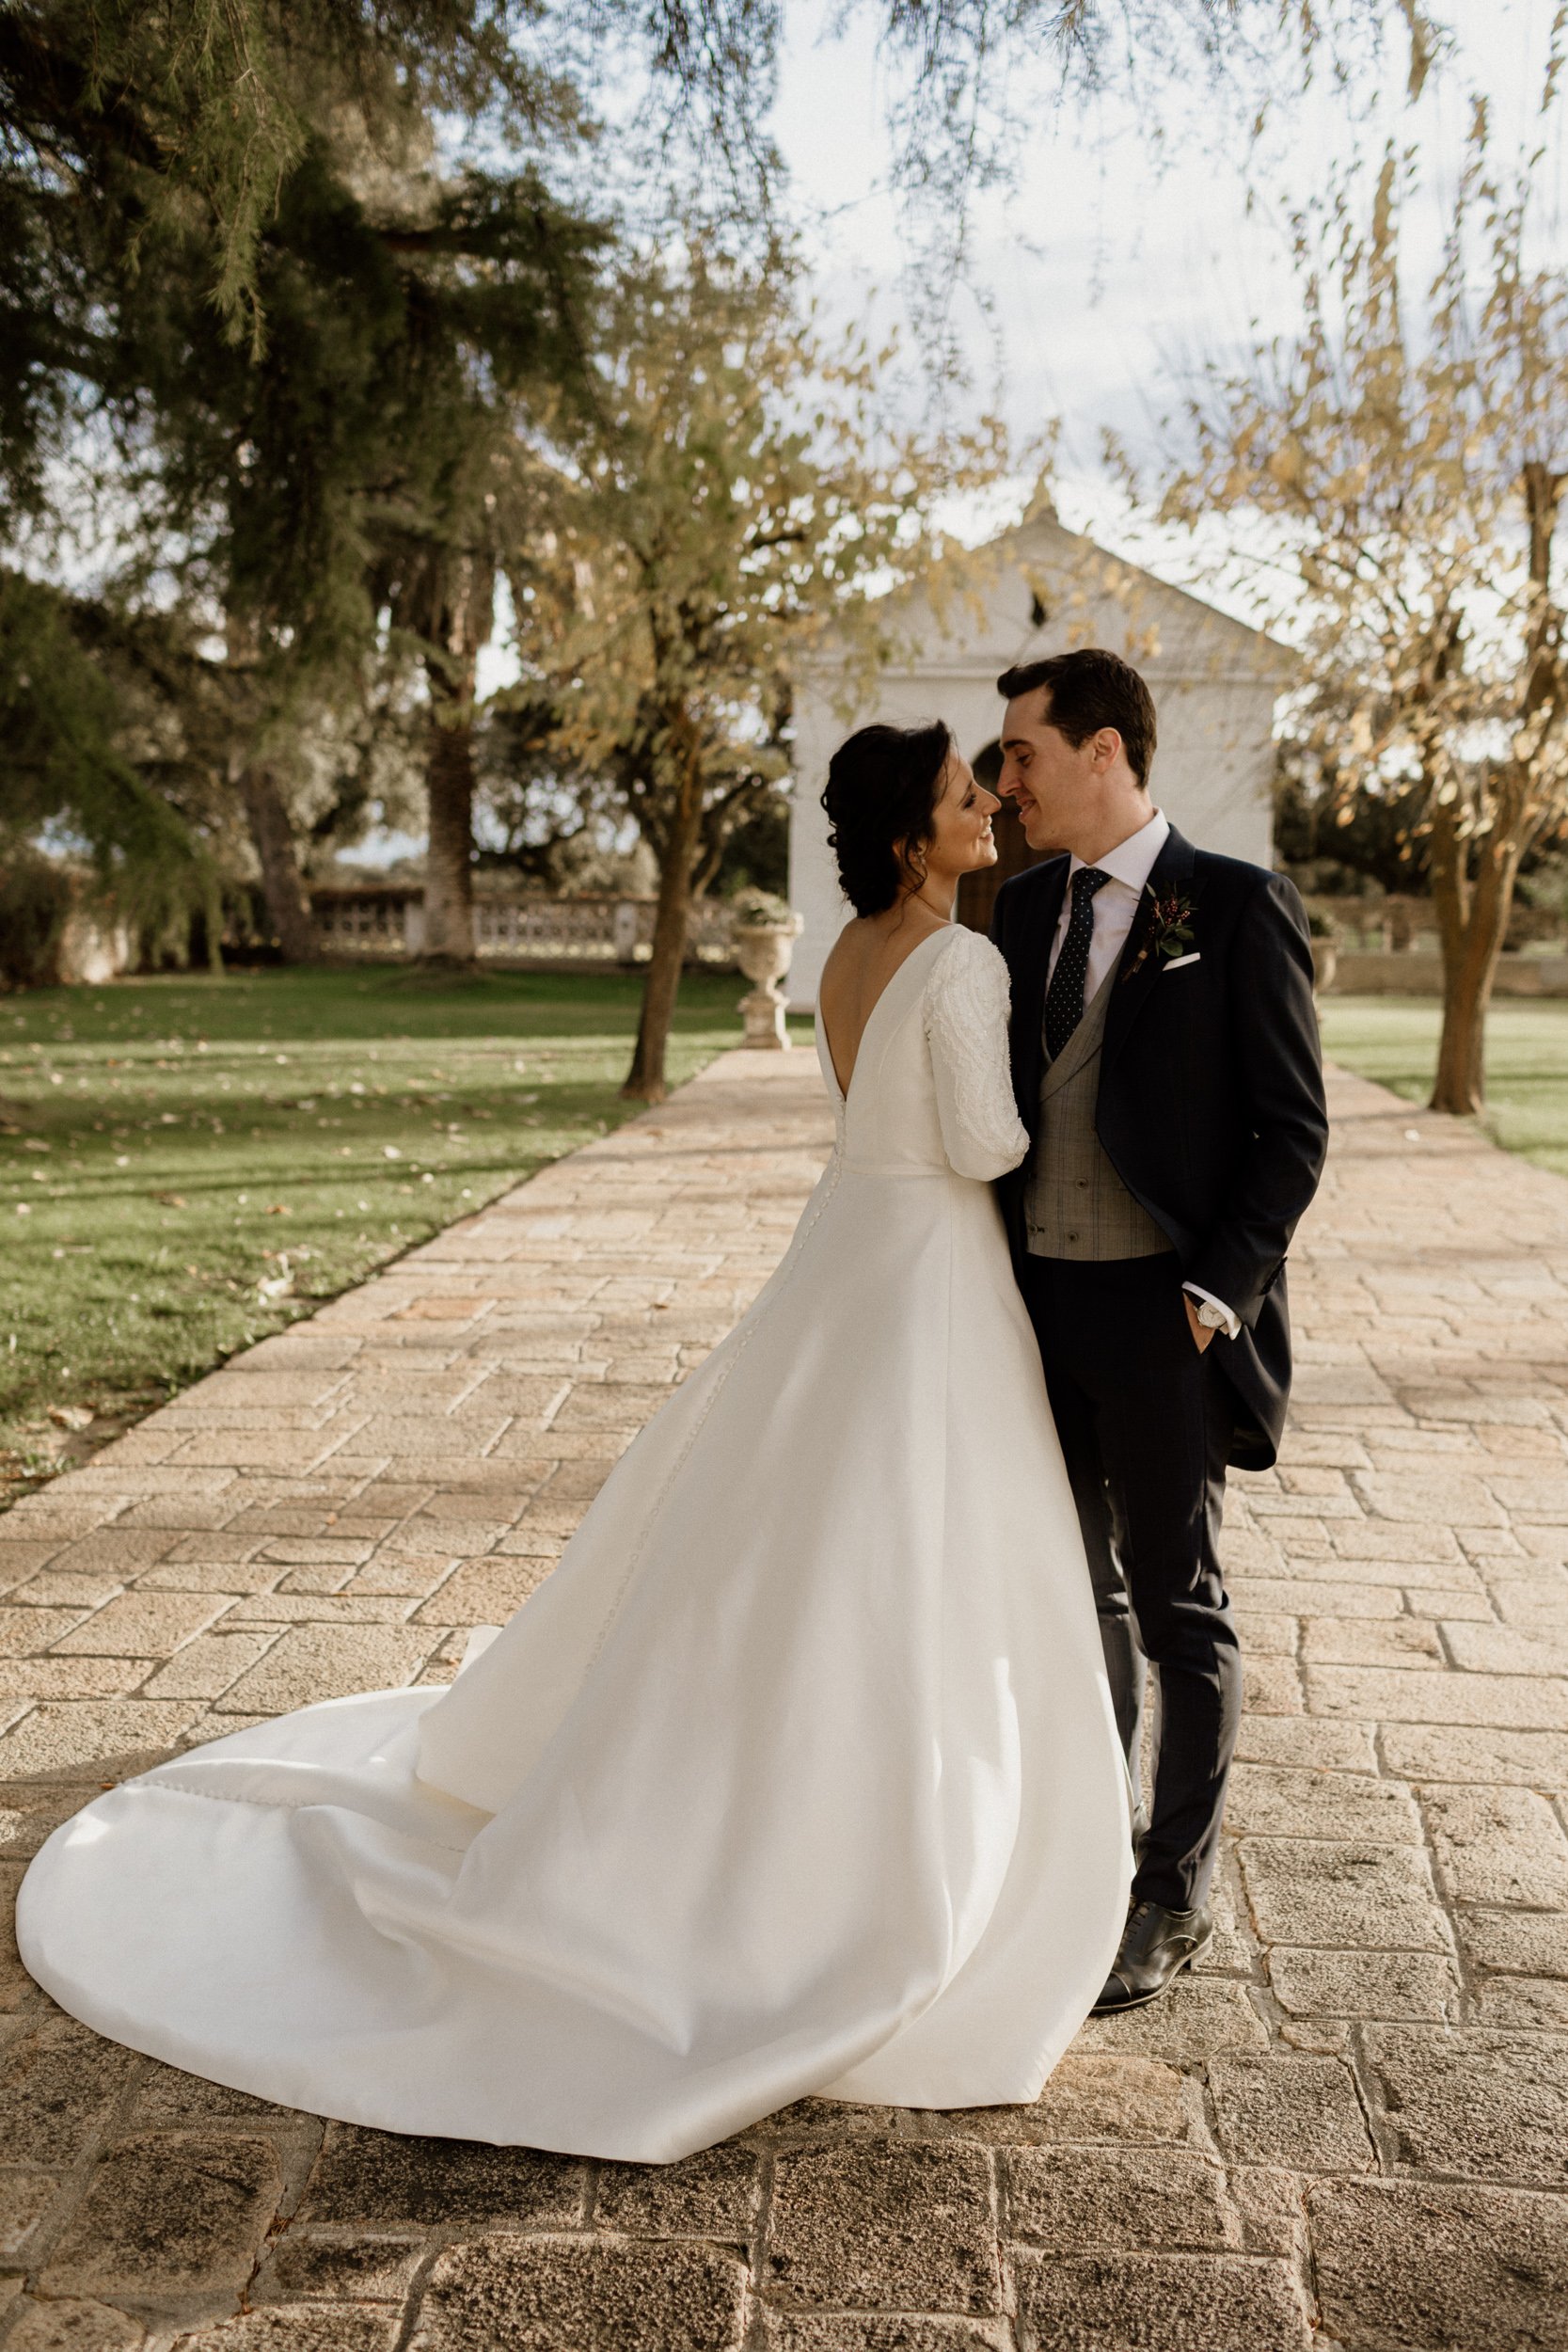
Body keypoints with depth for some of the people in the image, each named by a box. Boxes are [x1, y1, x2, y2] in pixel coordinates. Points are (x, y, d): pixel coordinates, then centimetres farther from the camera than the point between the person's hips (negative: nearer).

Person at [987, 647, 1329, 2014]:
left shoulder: (1239, 908, -8)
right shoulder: (1023, 911, 10)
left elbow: (1294, 1129, -8)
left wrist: (1220, 1289, -16)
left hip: (1166, 1310, -6)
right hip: (1039, 1298, 6)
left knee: (1180, 1610, 6)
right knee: (1077, 1594, 16)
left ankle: (1174, 1903, 21)